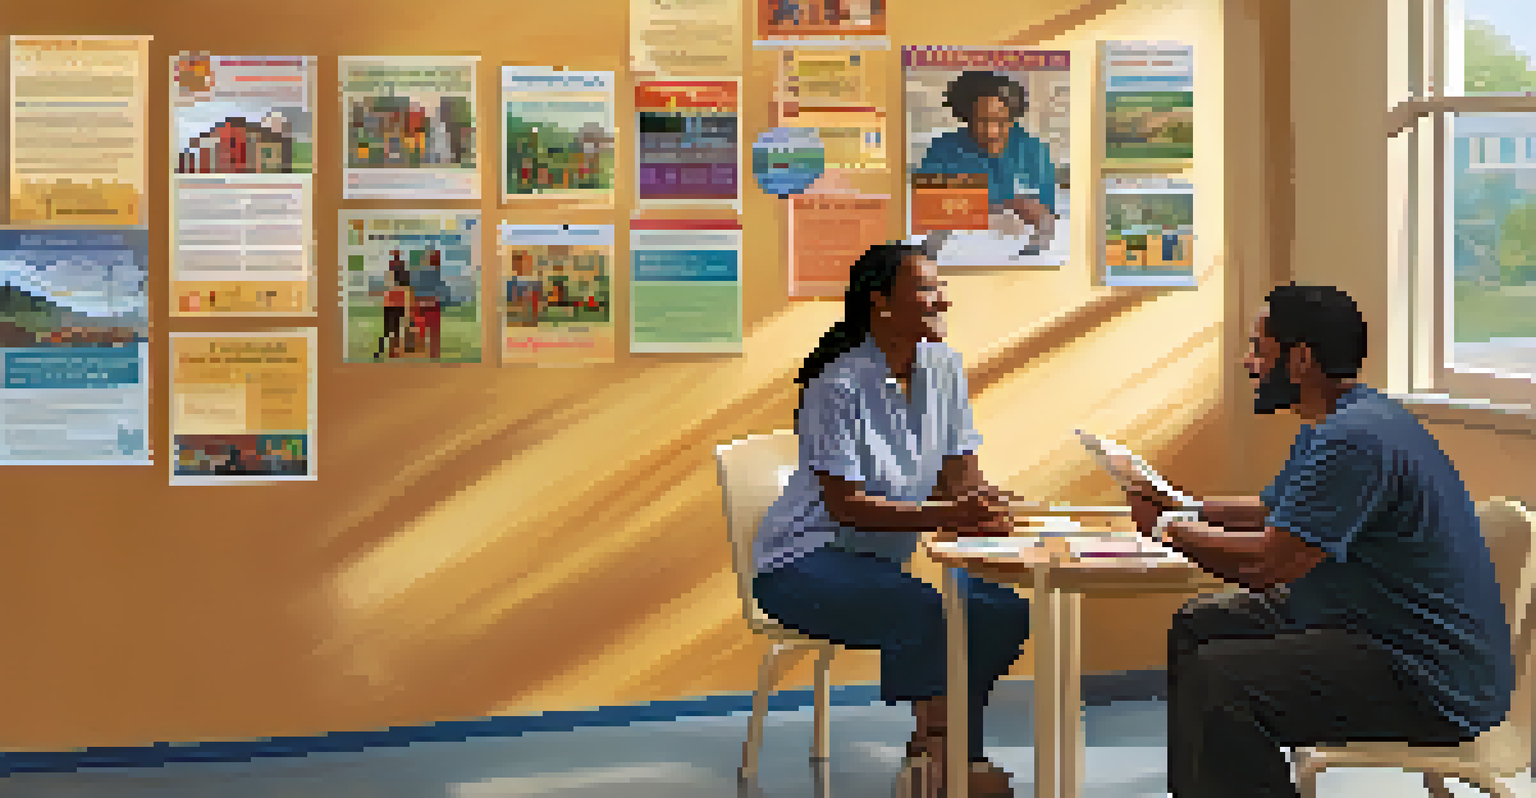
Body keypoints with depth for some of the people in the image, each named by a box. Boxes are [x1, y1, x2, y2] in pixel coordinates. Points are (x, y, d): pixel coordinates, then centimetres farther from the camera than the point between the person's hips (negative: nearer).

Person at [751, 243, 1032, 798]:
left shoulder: (944, 368, 3)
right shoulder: (838, 385, -19)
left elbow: (961, 474, 5)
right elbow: (846, 505, -23)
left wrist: (987, 506, -20)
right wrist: (948, 516, -33)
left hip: (881, 563, 8)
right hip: (802, 565, -7)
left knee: (1005, 612, -11)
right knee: (922, 609, -33)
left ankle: (940, 747, 1)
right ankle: (937, 745, -19)